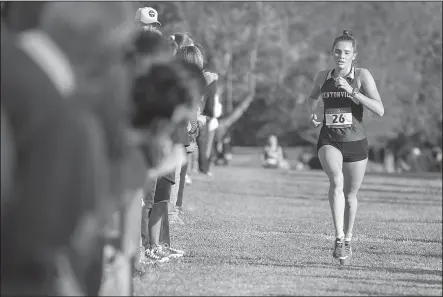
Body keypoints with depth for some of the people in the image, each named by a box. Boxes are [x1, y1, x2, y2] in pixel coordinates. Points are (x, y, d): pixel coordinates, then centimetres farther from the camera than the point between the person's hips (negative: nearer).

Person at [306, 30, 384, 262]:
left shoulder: (362, 76, -7)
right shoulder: (323, 77, 2)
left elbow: (380, 110, -17)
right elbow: (312, 97, 26)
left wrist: (351, 91, -24)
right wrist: (311, 113, 4)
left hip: (355, 142, 0)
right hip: (329, 141, 0)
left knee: (350, 195, 12)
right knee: (336, 181, -28)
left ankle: (347, 240, 36)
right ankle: (338, 237, -31)